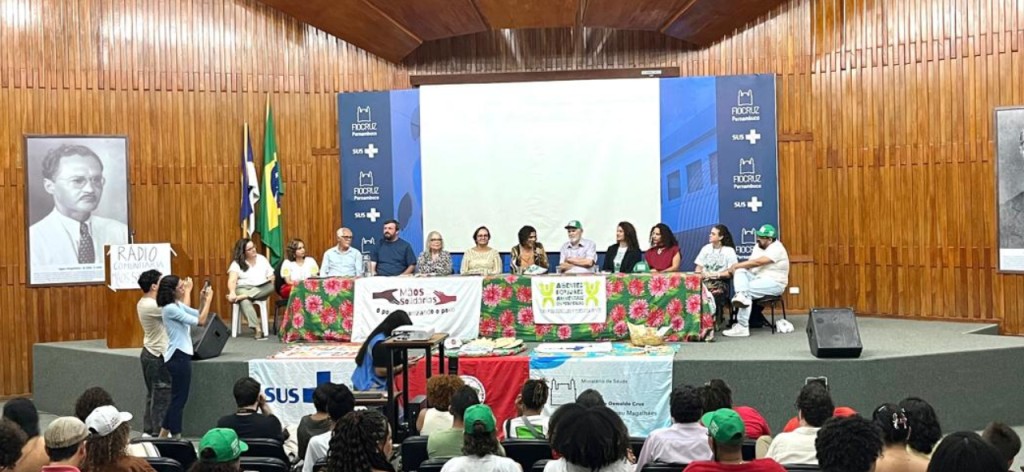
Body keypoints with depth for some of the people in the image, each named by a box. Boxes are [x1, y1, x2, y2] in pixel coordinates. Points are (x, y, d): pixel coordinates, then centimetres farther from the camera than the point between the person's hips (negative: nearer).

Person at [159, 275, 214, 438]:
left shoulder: (178, 305, 11)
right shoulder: (170, 309, -18)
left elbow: (200, 316, 13)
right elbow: (200, 321, -20)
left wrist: (204, 300, -2)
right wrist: (208, 299, -14)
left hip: (180, 355, 10)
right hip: (178, 356, -10)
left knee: (177, 398, 15)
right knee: (179, 398, -2)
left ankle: (163, 436, 22)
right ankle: (175, 437, 5)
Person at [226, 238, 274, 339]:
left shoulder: (262, 259, 12)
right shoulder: (237, 263, 0)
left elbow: (271, 277, 12)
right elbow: (232, 280, -15)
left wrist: (271, 279, -14)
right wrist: (232, 292, -36)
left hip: (261, 290, 3)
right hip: (243, 288, -3)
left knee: (271, 286, -32)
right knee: (245, 302, -39)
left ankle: (241, 297, -38)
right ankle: (257, 329, -51)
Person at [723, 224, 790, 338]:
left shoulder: (776, 249, -14)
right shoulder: (758, 247, 13)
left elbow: (758, 262, -25)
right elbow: (751, 265, 6)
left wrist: (736, 265, -20)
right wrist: (738, 267, -16)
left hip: (774, 283, -8)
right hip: (758, 279, 8)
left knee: (748, 289, -28)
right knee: (740, 271, -16)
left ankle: (742, 327, -28)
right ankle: (741, 295, -45)